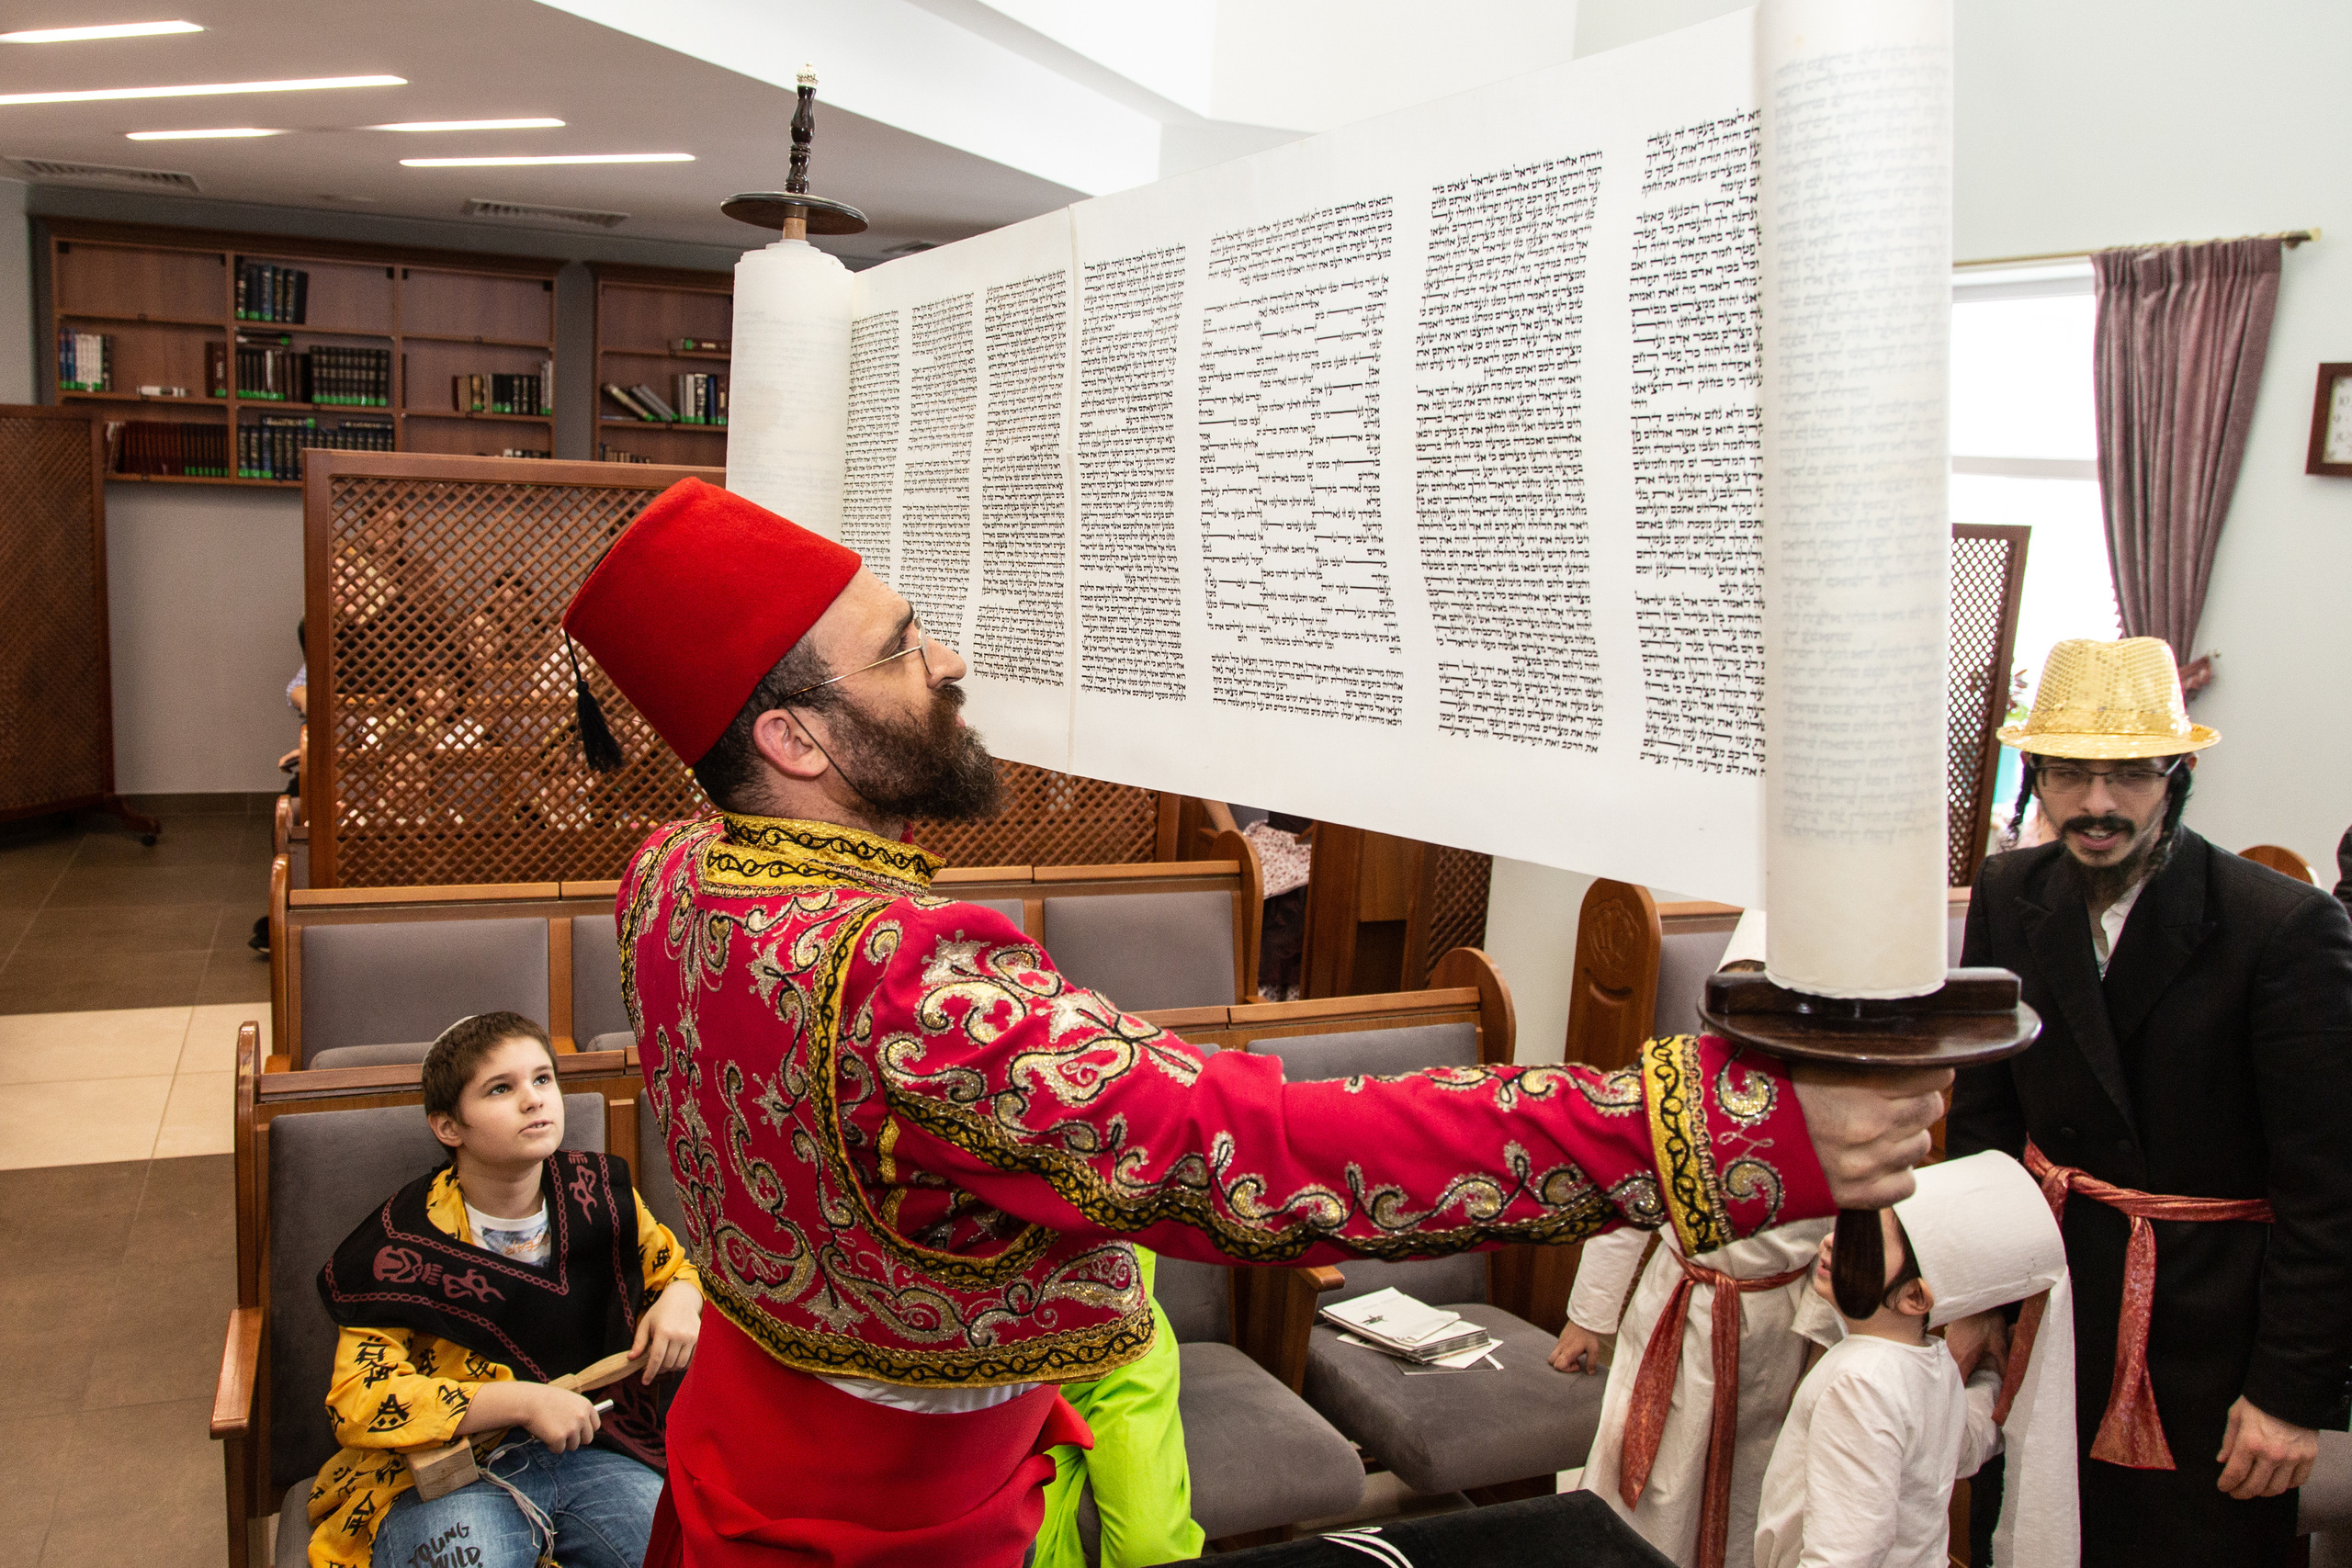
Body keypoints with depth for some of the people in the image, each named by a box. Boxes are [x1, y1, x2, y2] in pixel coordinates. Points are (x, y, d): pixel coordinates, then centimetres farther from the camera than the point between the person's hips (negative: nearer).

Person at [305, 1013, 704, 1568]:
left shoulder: (600, 1195, 4)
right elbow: (357, 1399, -13)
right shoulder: (404, 1242, -7)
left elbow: (676, 1268, 22)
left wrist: (679, 1300, -4)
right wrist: (523, 1401, -21)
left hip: (587, 1453, 4)